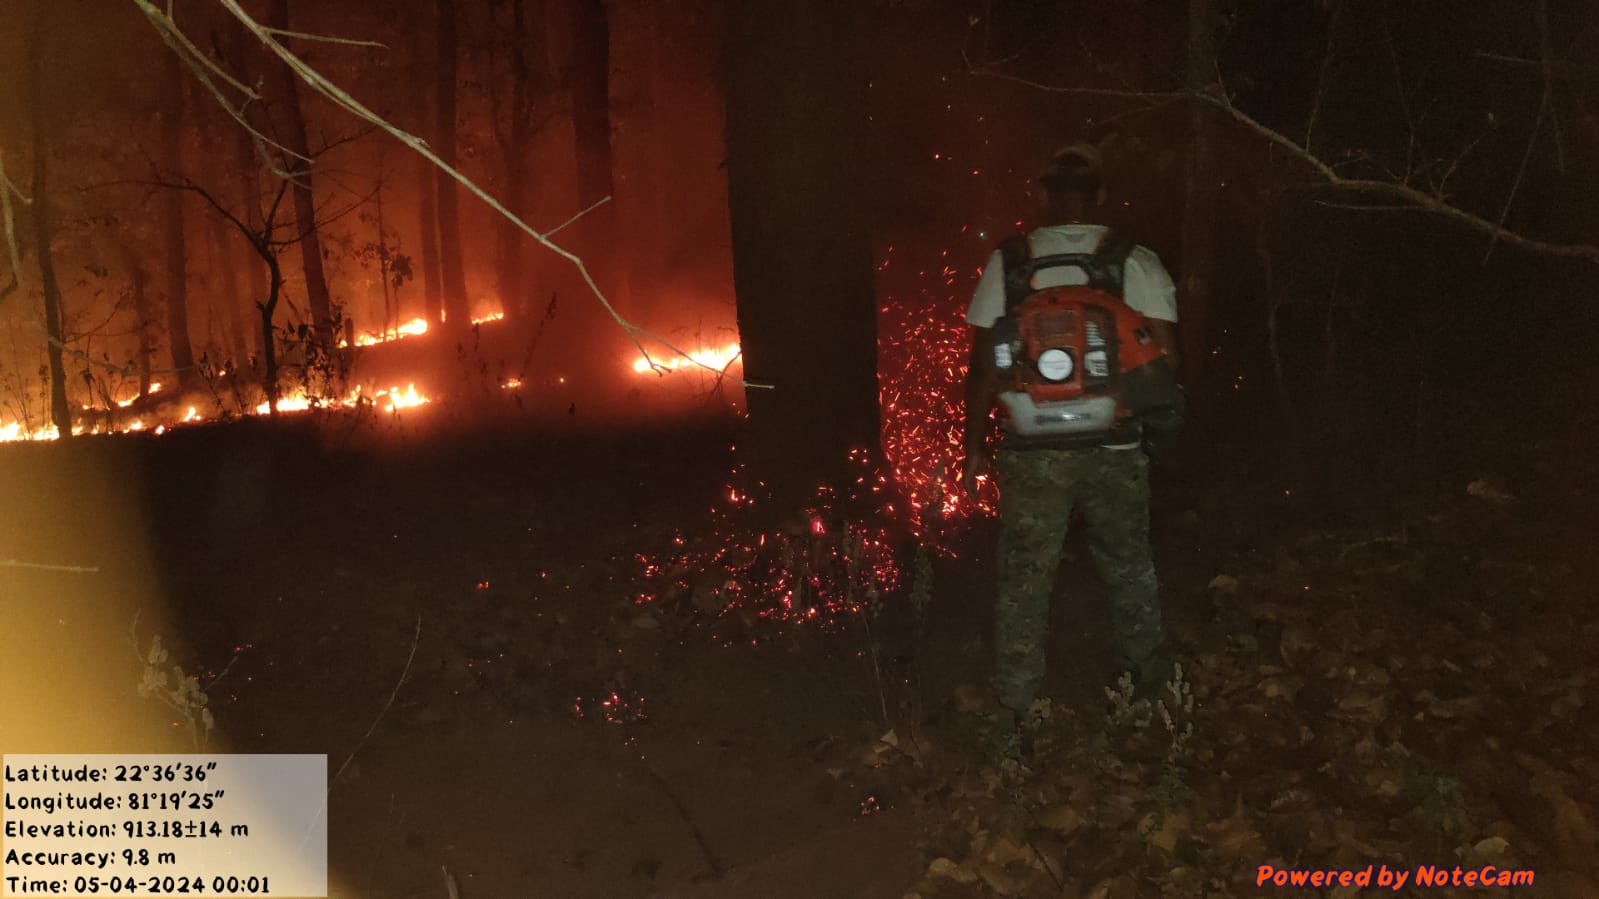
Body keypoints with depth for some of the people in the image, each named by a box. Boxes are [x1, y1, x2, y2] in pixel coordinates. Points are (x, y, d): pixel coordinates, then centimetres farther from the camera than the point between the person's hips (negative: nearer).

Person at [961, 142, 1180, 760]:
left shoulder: (1008, 263, -5)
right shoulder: (1137, 264, -5)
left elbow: (983, 366, -4)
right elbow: (1165, 359, -7)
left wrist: (975, 445, 4)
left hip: (1033, 451, -1)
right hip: (1115, 450, 1)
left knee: (1024, 582, 7)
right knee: (1127, 565, 22)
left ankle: (1014, 720, 10)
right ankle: (1148, 674, 40)